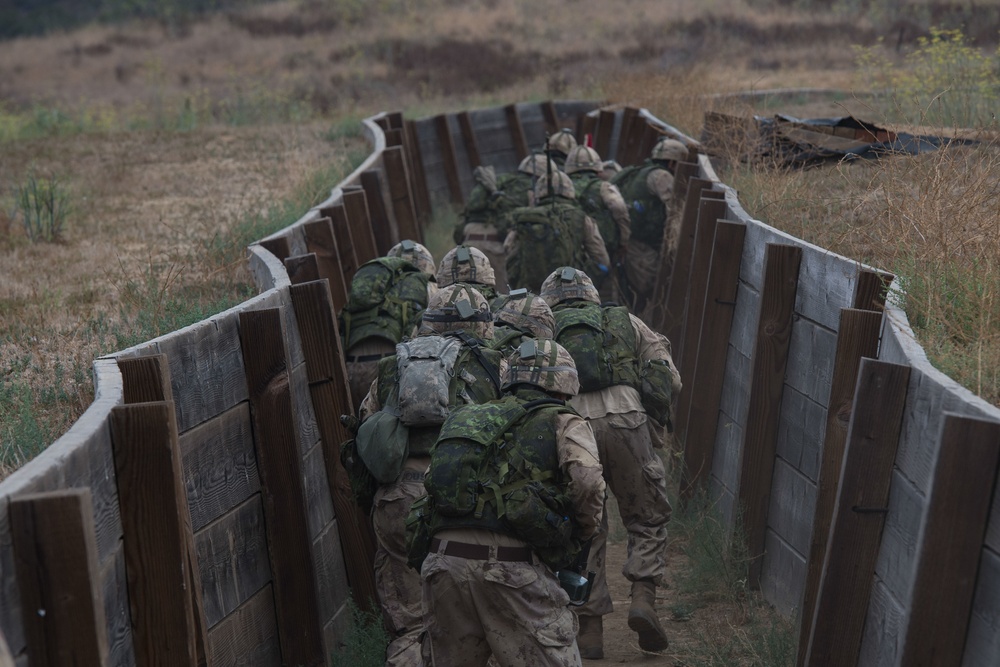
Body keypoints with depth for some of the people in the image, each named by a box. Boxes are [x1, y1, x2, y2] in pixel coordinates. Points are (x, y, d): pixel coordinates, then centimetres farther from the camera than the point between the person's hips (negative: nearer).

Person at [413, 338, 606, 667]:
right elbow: (586, 480, -8)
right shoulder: (563, 422, 10)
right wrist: (584, 531, 8)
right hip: (513, 566, -5)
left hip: (443, 560, 5)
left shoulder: (466, 417, 27)